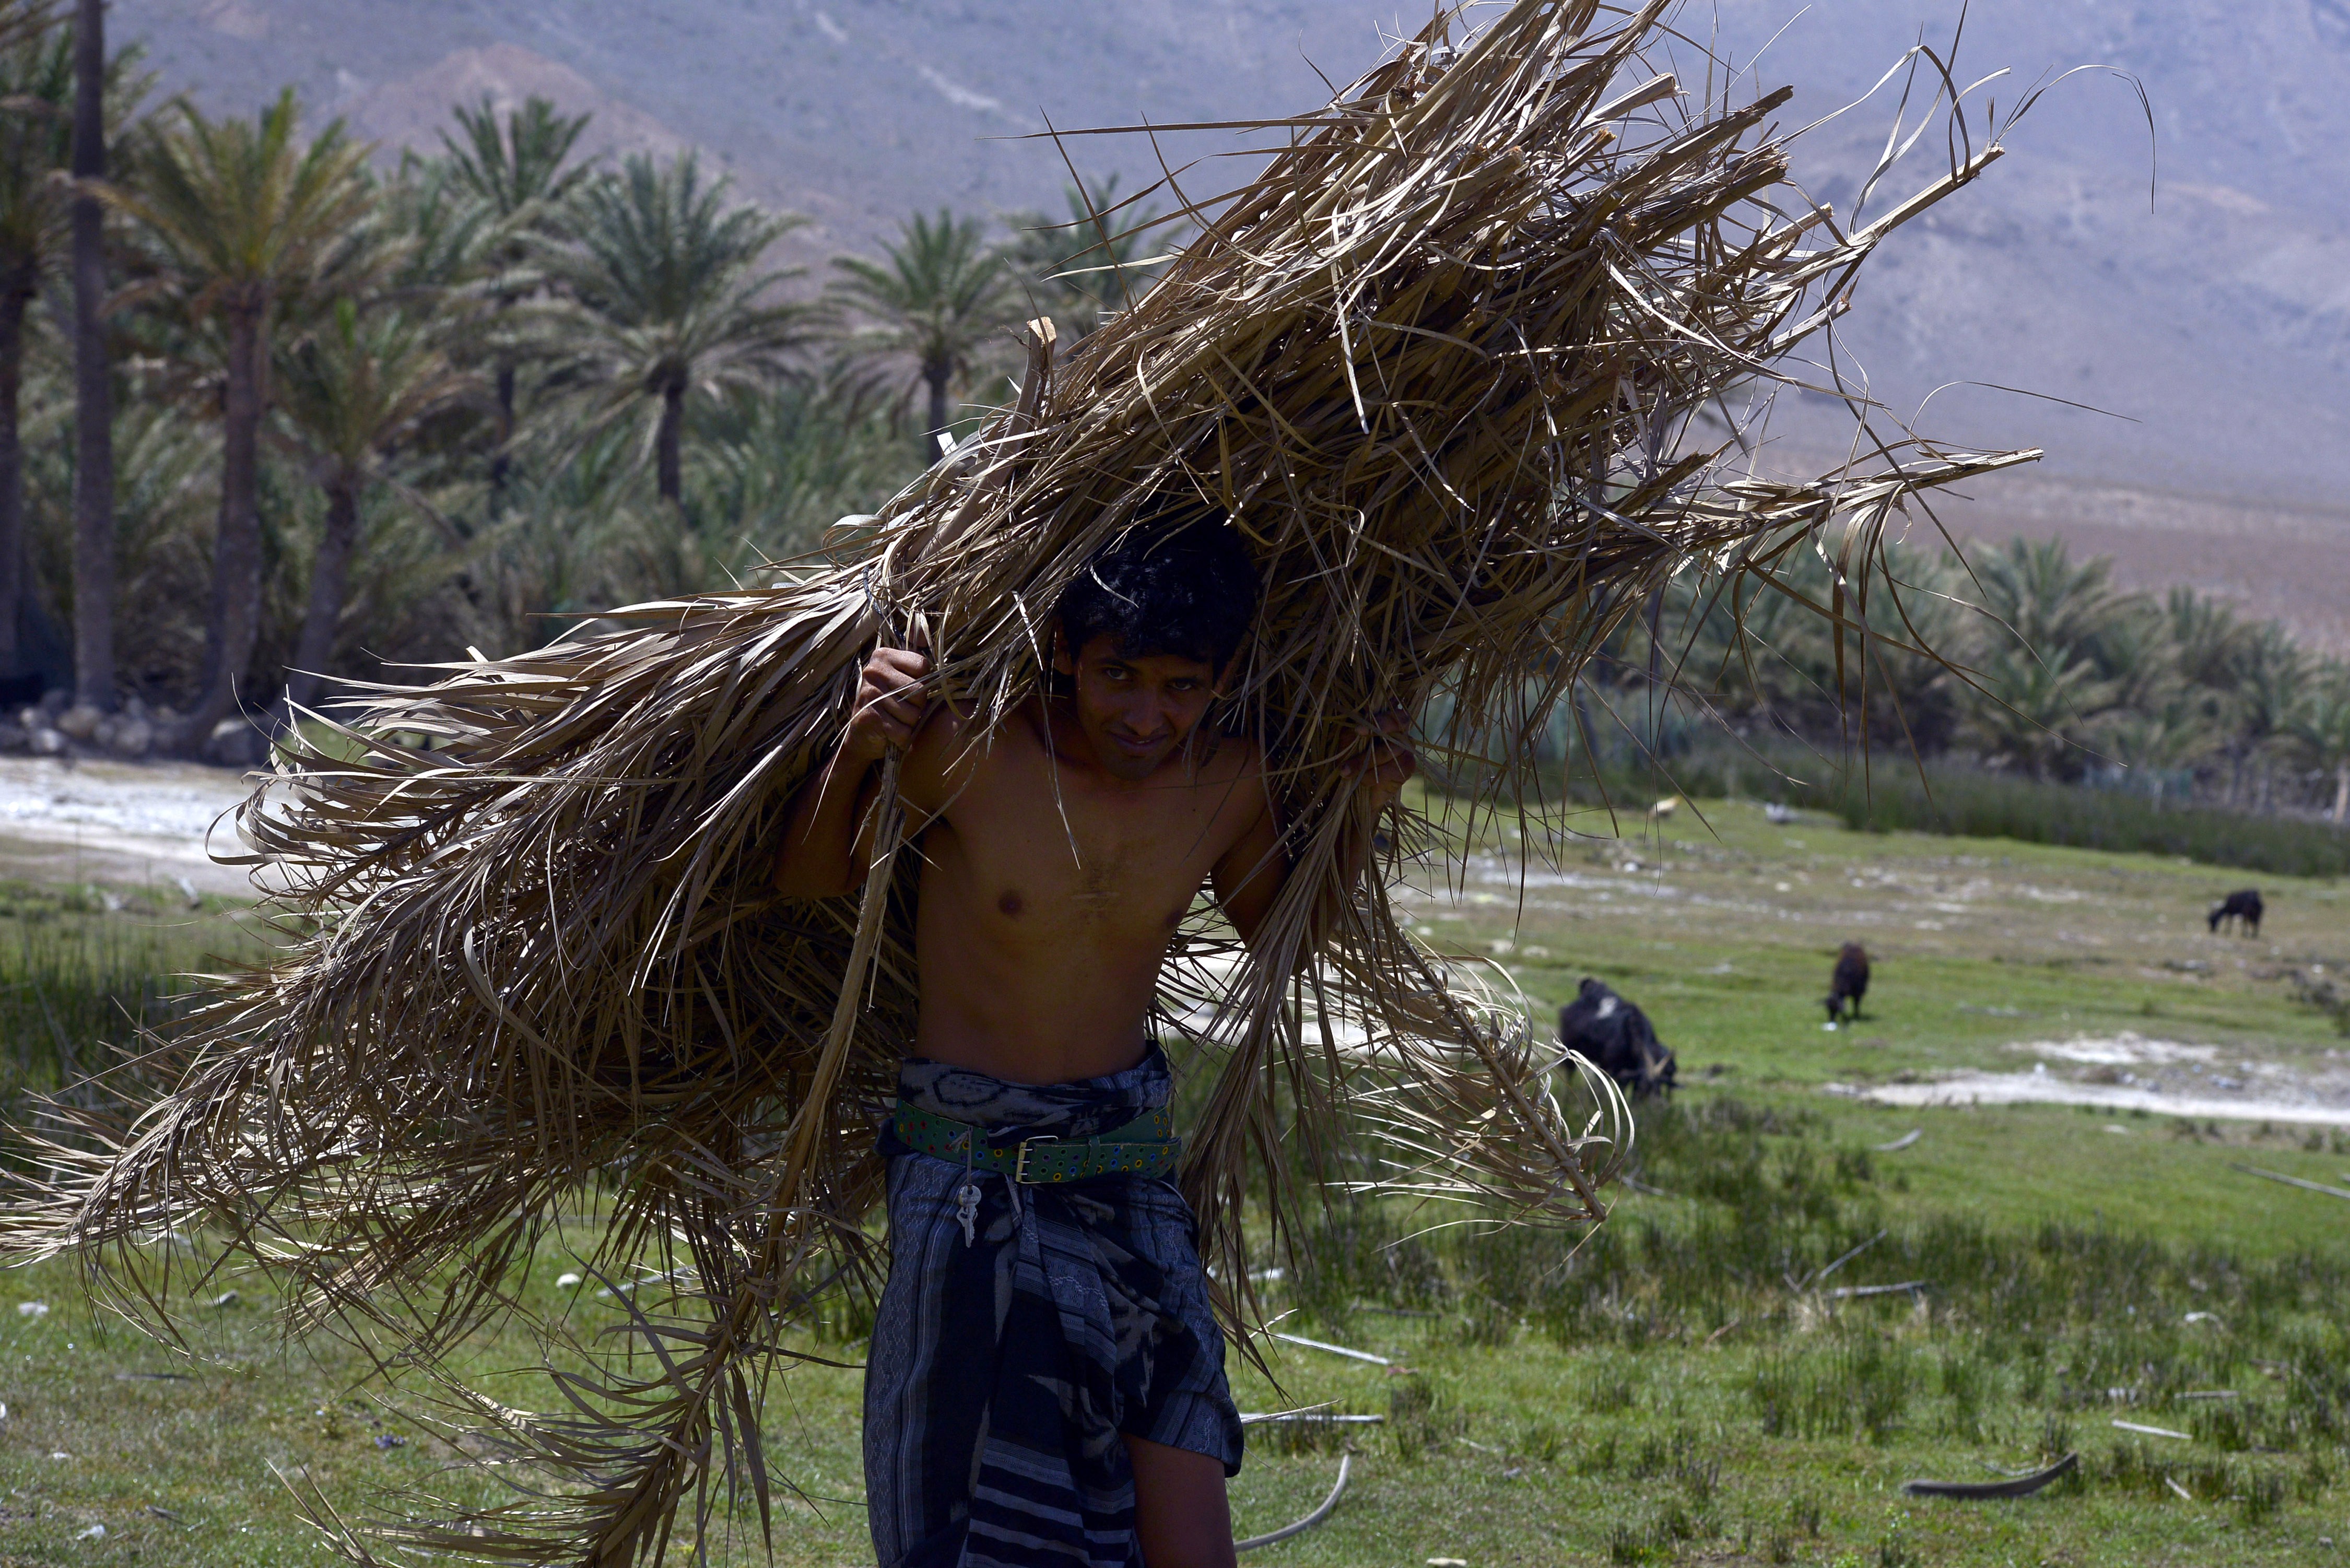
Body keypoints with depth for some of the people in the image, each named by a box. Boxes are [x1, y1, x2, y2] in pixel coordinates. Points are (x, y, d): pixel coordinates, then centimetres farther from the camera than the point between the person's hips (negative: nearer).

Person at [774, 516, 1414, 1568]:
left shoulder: (1228, 783, -2)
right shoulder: (968, 752, -15)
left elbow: (1280, 932, 19)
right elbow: (811, 880, 1)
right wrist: (857, 751, -17)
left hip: (1132, 1183, 4)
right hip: (971, 1184, -4)